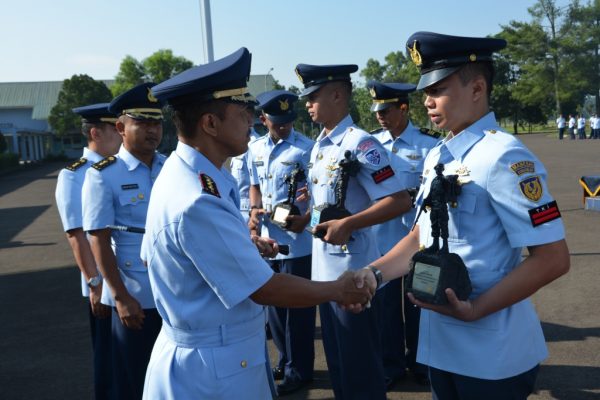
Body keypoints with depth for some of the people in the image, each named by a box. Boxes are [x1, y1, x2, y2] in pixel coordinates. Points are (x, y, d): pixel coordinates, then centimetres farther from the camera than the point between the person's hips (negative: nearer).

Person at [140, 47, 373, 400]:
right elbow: (264, 288, -24)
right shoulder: (199, 201, -29)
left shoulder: (179, 173, 1)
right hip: (214, 370, -9)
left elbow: (153, 256, 13)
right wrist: (337, 290, -10)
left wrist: (243, 245, 7)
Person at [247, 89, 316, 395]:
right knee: (274, 303, 17)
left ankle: (298, 369, 20)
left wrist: (304, 220, -26)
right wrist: (254, 209, -1)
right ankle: (285, 360, 35)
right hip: (267, 240, 6)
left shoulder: (307, 148, -11)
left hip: (298, 241, -6)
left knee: (298, 307, 4)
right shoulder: (255, 149, 8)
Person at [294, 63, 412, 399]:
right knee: (337, 361, 22)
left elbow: (401, 201, -21)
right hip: (325, 271, 9)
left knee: (361, 367, 6)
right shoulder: (319, 146, 11)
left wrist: (347, 224, -27)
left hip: (354, 273, -9)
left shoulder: (359, 143, -16)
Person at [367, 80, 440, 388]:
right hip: (381, 239, 3)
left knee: (416, 303, 13)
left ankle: (419, 362, 32)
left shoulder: (428, 145, -6)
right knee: (386, 303, 11)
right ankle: (391, 364, 28)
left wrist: (414, 195, -23)